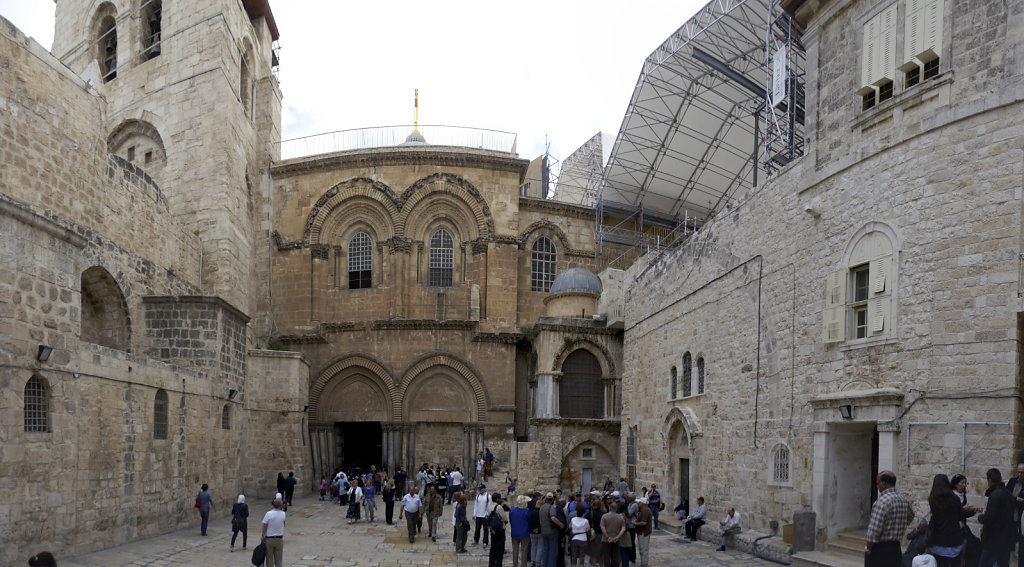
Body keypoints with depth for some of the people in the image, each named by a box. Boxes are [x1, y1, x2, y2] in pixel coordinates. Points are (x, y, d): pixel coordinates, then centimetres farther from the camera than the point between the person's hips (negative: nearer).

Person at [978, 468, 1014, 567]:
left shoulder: (995, 495, -20)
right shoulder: (1008, 493, 10)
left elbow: (988, 517, -24)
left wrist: (980, 517, -4)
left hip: (995, 540, -9)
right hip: (1006, 540, 9)